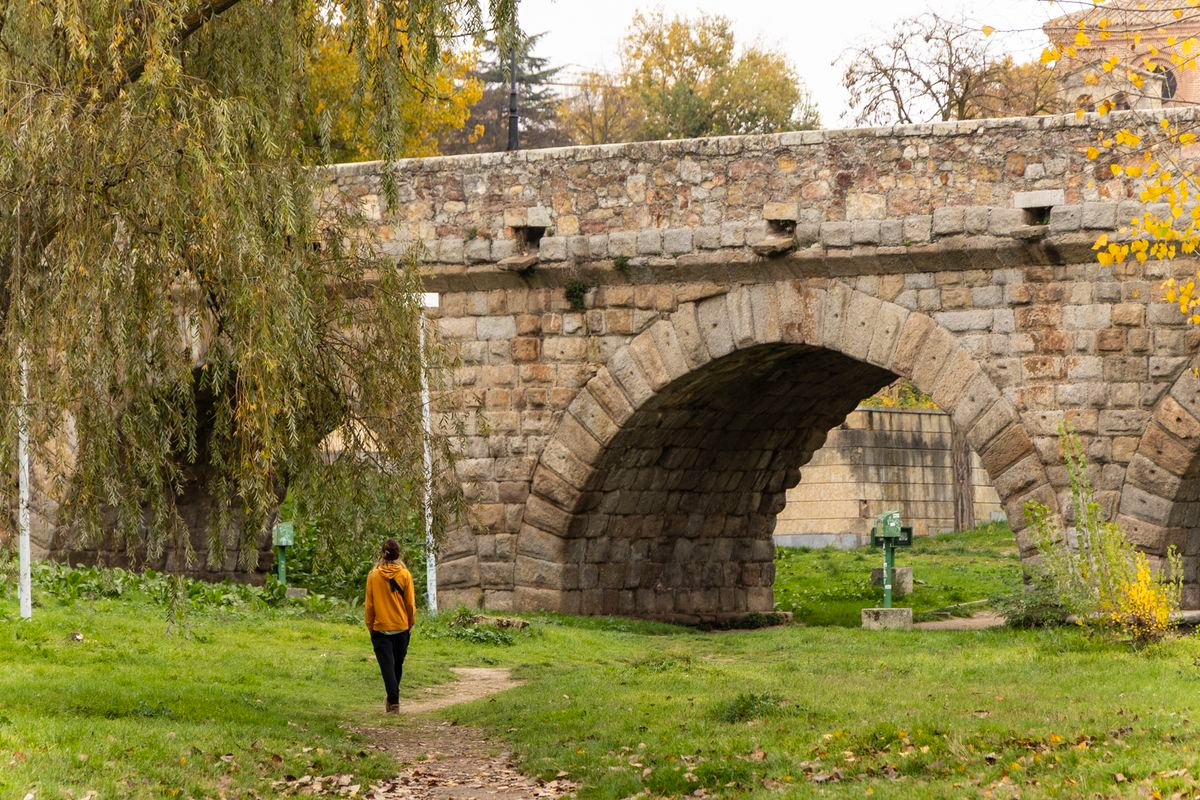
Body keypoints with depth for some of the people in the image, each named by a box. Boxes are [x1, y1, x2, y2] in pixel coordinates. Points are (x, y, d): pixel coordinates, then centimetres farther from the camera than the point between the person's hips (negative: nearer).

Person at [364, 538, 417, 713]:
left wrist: (370, 626, 8)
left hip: (381, 628, -1)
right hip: (401, 627, 1)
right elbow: (410, 603, -2)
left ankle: (394, 702, -11)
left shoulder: (373, 576, -7)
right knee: (398, 665, 16)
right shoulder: (405, 574, -6)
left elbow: (369, 605, -3)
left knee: (387, 666, -1)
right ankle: (393, 701, 27)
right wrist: (410, 623, 11)